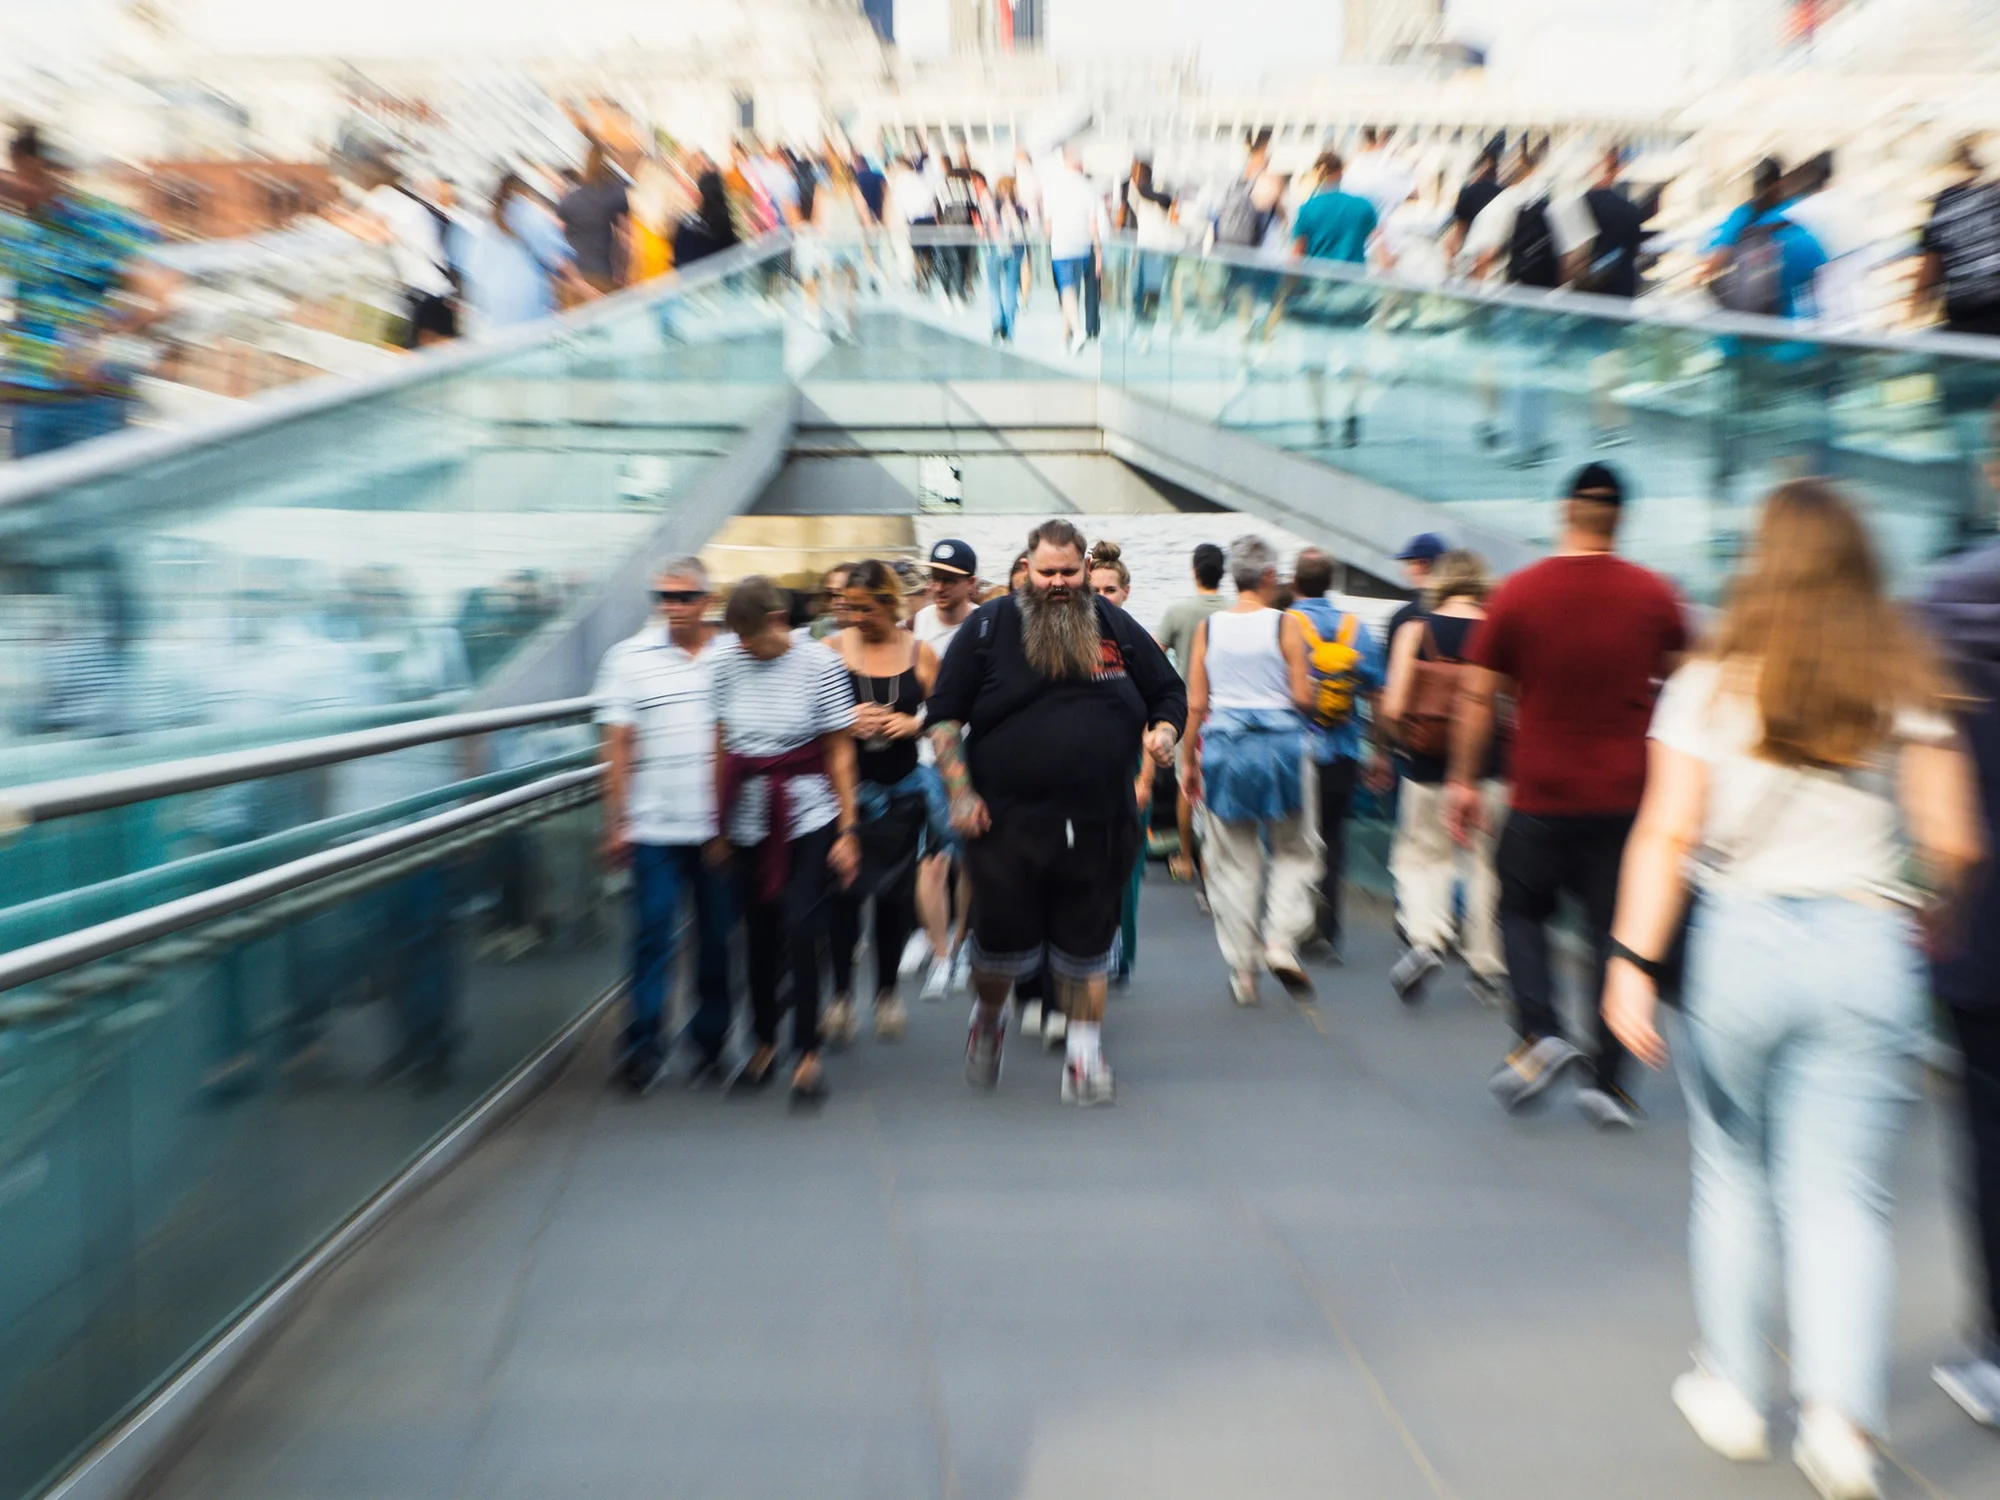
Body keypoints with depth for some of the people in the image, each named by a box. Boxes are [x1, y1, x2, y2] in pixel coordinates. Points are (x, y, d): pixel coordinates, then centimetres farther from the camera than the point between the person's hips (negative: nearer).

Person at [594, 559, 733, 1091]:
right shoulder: (629, 657, 1)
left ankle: (711, 1039, 25)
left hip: (720, 826, 2)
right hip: (655, 827, -1)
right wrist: (616, 823, -4)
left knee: (718, 936, 10)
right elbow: (617, 744, -1)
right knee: (654, 935, 1)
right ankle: (643, 1043, 14)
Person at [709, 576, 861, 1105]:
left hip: (809, 818, -3)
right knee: (758, 933, 10)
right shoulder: (726, 661, 2)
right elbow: (722, 748, 8)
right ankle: (764, 1043, 29)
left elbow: (840, 752, -4)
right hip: (749, 821, 3)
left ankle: (807, 1054, 8)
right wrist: (720, 826, 10)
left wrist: (847, 829, -5)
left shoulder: (820, 664, -7)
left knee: (800, 932, -7)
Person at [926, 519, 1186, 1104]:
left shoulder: (1116, 626, 10)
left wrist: (1165, 730, -4)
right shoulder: (988, 627, 2)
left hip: (1099, 825, 2)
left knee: (1086, 946, 9)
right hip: (1005, 821, -2)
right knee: (1001, 940, 5)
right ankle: (988, 1017, 37)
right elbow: (943, 713, 2)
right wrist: (959, 791, -6)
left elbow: (1170, 693, 18)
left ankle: (1085, 1052, 26)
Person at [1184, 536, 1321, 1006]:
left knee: (1234, 861, 10)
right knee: (1295, 851, 15)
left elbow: (1194, 703, 1)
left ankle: (1243, 968, 15)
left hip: (1223, 745, 2)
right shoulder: (1285, 624, -5)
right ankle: (1281, 941, -1)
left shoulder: (1207, 627, 2)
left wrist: (1188, 760, 9)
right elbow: (1302, 697, -10)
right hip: (1280, 743, -2)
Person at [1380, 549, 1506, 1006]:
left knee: (1422, 853, 13)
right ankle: (1487, 968, 20)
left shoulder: (1414, 630, -5)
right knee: (1486, 861, 12)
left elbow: (1392, 710, -10)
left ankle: (1426, 937, -10)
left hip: (1429, 767, -1)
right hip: (1490, 767, 1)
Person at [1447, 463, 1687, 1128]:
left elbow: (1477, 698, -2)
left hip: (1541, 796, -1)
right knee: (1614, 931, 7)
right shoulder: (1655, 595, 1)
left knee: (1521, 908, 18)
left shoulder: (1517, 593, -4)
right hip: (1626, 796, 2)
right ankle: (1609, 1082, 11)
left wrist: (1465, 781, 6)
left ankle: (1540, 1033, 1)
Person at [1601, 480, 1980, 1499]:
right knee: (1844, 1197, 8)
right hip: (1869, 947, 1)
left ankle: (1733, 1391, 27)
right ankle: (1842, 1415, -2)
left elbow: (1666, 831, -12)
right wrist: (1923, 928, 20)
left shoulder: (1714, 680, -3)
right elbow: (1954, 843, 1)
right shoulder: (1907, 683, 2)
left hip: (1738, 937, -1)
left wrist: (1633, 962, -12)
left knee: (1735, 1177, 15)